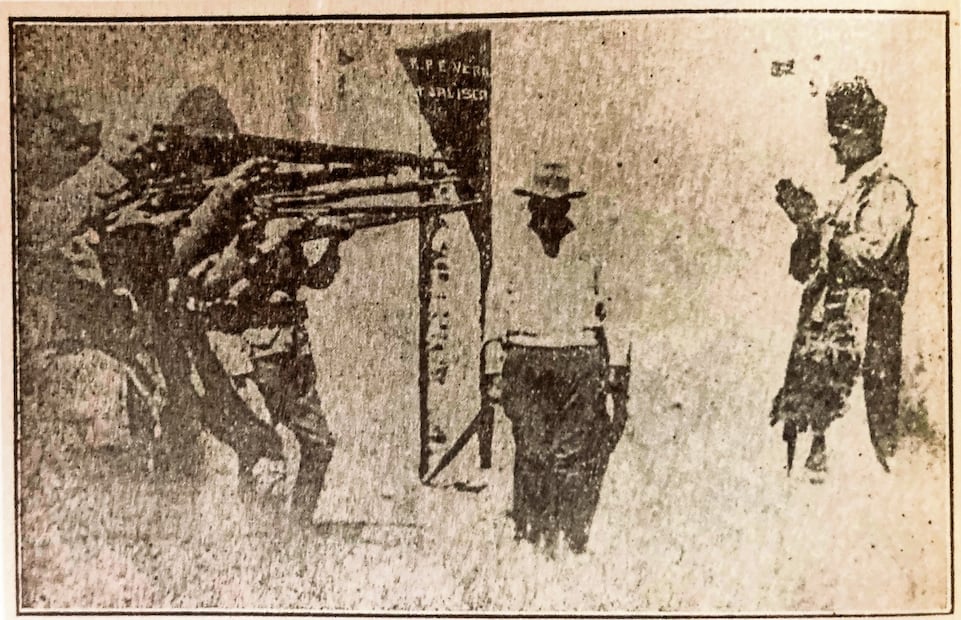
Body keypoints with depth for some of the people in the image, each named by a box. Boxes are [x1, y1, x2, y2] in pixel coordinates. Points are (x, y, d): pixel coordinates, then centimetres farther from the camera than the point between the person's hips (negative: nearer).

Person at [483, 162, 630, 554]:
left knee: (580, 457, -5)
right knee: (532, 454, -6)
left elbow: (604, 315, 15)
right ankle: (529, 537, 4)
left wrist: (617, 369, 9)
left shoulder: (587, 258, 13)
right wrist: (495, 373, 6)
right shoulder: (513, 260, 12)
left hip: (581, 364, 0)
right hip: (527, 364, 0)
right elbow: (497, 319, 12)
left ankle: (575, 539, 5)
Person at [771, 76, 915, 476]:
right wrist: (804, 217, 2)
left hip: (865, 331, -7)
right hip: (820, 326, 7)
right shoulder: (841, 190, 18)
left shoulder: (890, 192, -3)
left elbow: (875, 257, -17)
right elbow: (804, 271, 17)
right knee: (797, 423, 3)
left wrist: (818, 220, -13)